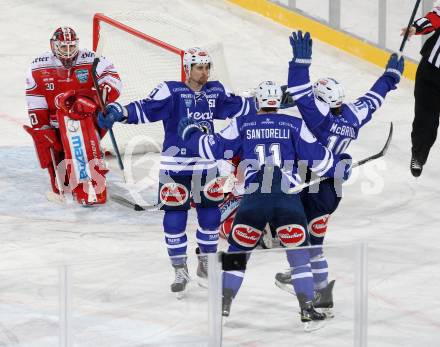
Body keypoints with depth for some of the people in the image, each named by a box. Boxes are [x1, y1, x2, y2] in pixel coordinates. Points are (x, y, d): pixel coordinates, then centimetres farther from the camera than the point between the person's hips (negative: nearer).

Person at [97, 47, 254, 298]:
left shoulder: (215, 91, 4)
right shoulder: (171, 91, -12)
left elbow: (238, 106, 18)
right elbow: (145, 109, -20)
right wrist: (117, 112, -35)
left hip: (206, 165, 4)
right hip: (176, 166, -4)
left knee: (210, 216, 9)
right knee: (175, 219, -1)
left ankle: (206, 265, 27)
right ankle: (180, 272, 12)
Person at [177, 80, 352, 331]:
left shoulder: (242, 124, 11)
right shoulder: (294, 125, 10)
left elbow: (215, 149, 12)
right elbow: (315, 156, 8)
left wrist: (191, 134, 29)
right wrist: (340, 166, 25)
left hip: (254, 197, 1)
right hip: (288, 197, -1)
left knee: (238, 250, 15)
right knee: (299, 252, 8)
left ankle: (224, 306, 12)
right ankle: (307, 309, 2)